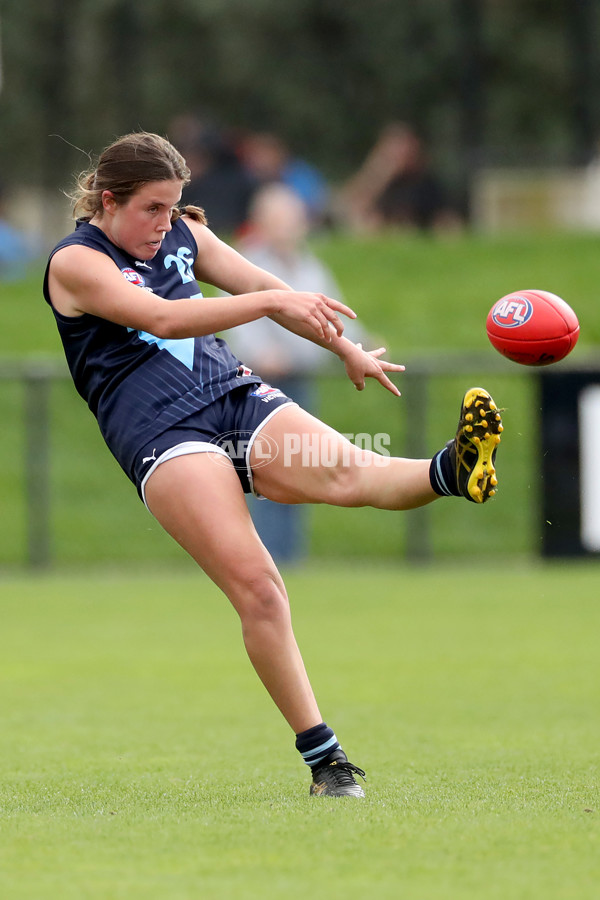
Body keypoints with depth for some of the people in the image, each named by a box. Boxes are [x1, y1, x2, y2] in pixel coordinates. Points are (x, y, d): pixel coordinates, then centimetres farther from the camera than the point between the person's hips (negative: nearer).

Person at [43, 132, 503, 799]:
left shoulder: (182, 234, 19)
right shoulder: (75, 262, -2)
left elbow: (264, 287, 28)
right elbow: (161, 318, -16)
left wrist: (347, 350, 33)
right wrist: (271, 303, -22)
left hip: (238, 397, 5)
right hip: (161, 436, -5)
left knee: (350, 472, -28)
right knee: (256, 588, -20)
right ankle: (322, 757, -17)